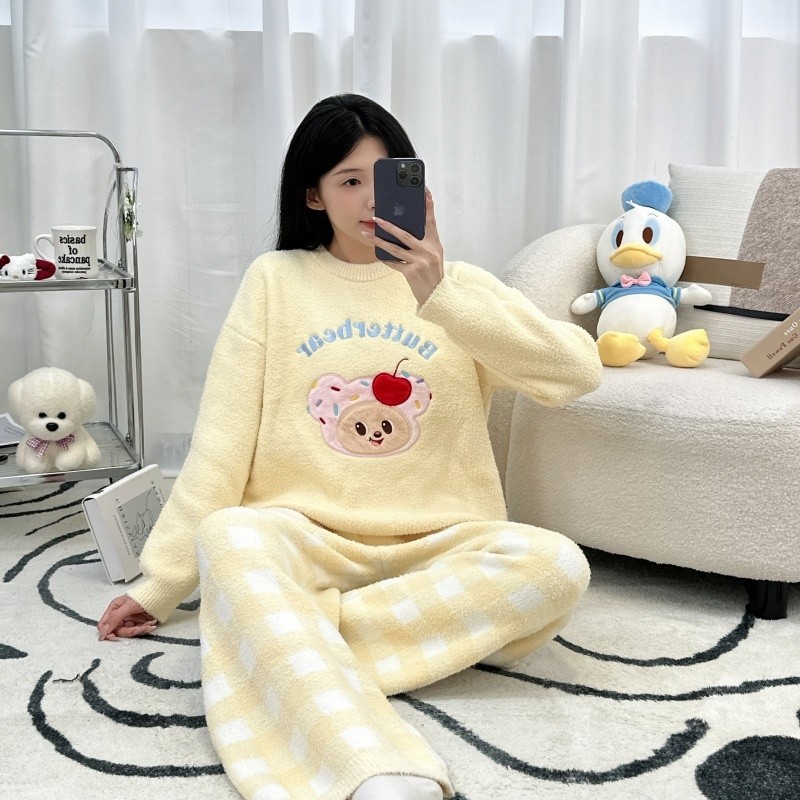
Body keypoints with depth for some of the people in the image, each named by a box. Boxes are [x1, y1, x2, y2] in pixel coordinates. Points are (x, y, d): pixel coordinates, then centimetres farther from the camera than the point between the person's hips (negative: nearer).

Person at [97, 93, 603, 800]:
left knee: (557, 565, -29)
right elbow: (221, 443, 5)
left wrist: (440, 297, -19)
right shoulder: (276, 280, 10)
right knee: (229, 539, -35)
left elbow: (579, 372, -8)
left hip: (439, 548, 2)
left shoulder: (460, 285, 10)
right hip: (305, 536, -1)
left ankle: (290, 640, -25)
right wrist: (162, 582, 0)